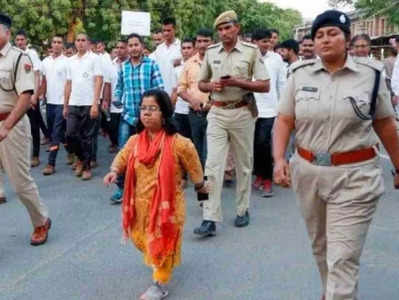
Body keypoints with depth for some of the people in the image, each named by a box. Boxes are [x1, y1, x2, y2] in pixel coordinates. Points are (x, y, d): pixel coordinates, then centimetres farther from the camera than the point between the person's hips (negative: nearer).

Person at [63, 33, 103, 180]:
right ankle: (81, 158, 24)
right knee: (70, 135, 0)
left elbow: (98, 81, -8)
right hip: (73, 104, 4)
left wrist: (95, 104, -15)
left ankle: (87, 166, 12)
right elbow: (68, 84, 15)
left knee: (87, 137, 1)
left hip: (89, 104, -4)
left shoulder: (94, 58, -2)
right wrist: (65, 105, 12)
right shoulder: (71, 60, 13)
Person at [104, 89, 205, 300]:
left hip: (166, 204, -5)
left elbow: (193, 168, -5)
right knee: (142, 239, 22)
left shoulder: (179, 143, -19)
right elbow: (122, 158, 8)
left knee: (163, 243, 6)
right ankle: (159, 264, 52)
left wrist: (200, 187, 6)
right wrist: (114, 171, -11)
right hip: (141, 203, 6)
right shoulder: (134, 141, -5)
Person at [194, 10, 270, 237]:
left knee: (244, 164, 10)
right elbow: (201, 83, 15)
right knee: (213, 166, -6)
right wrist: (212, 85, -8)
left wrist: (238, 82, -17)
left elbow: (265, 86, -5)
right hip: (217, 113, 2)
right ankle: (210, 219, -5)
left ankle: (243, 210, 26)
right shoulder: (211, 52, 7)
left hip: (242, 113, -2)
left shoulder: (251, 51, -2)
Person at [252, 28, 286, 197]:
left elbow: (282, 83, 5)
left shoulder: (276, 58, 0)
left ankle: (267, 179, 5)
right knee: (255, 144, 10)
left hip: (269, 108, -1)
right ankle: (259, 175, 26)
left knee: (264, 144, -7)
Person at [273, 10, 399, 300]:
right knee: (320, 246, 21)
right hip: (308, 172, 3)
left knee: (343, 258, -4)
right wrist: (279, 159, -14)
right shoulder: (300, 74, 1)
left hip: (355, 176, -3)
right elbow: (284, 121, 1)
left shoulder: (371, 74, -3)